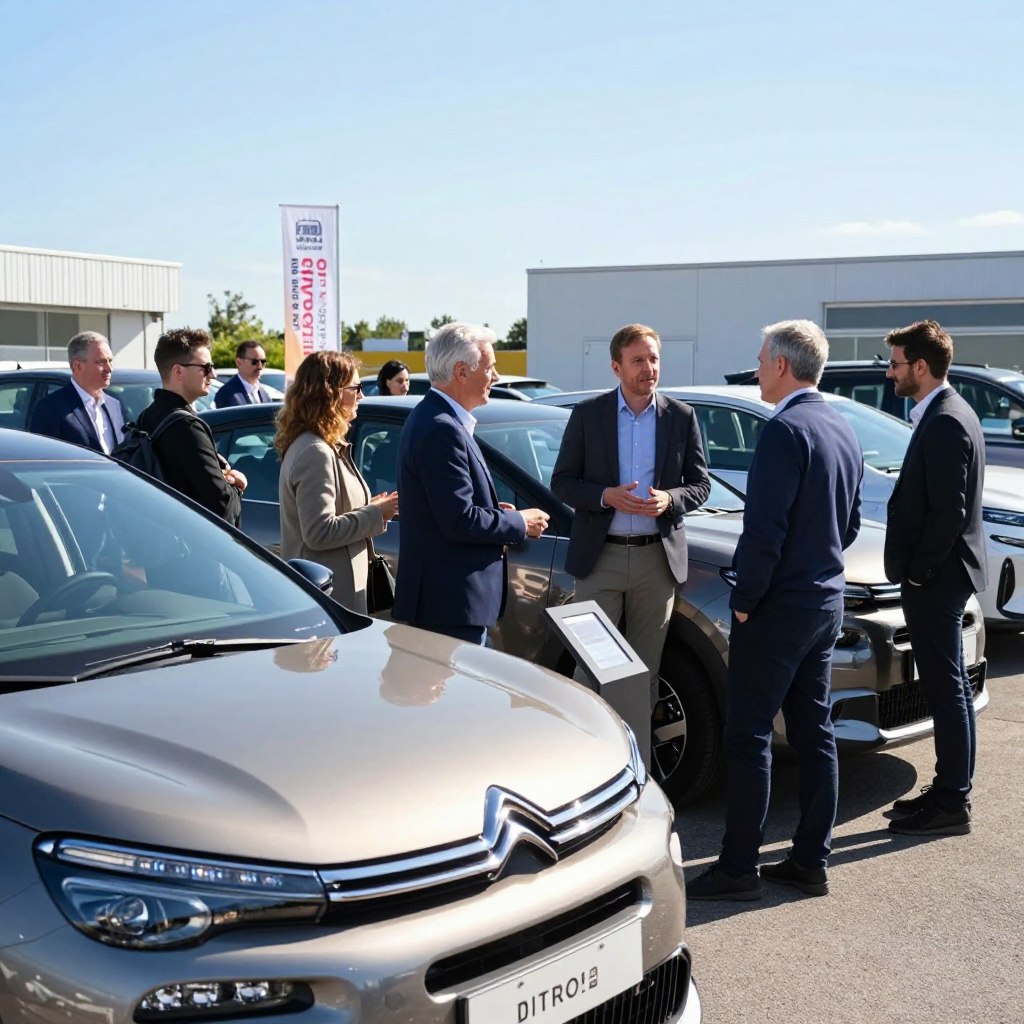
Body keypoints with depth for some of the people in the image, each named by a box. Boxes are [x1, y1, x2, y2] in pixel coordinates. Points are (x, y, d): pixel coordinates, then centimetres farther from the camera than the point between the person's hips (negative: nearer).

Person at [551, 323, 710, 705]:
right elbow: (561, 482, 1)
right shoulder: (587, 415, -1)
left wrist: (670, 499, -15)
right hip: (600, 557, -1)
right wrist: (605, 496, -17)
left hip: (657, 558, 1)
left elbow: (700, 484, 7)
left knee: (646, 668, 10)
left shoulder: (682, 417, 3)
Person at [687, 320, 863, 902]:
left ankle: (739, 869, 4)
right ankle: (811, 862, 19)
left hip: (778, 607, -9)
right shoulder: (843, 432, 11)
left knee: (749, 738, -2)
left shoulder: (785, 431, -18)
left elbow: (765, 528, -22)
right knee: (814, 733, 12)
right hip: (828, 602, 9)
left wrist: (745, 601, -13)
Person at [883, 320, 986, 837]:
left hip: (935, 579, -10)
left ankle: (951, 805, 5)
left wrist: (917, 572, -16)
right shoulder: (947, 414, 13)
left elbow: (948, 512, -24)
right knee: (947, 687, 16)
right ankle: (949, 789, 26)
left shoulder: (945, 422, -18)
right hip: (937, 576, 10)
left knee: (946, 688, -3)